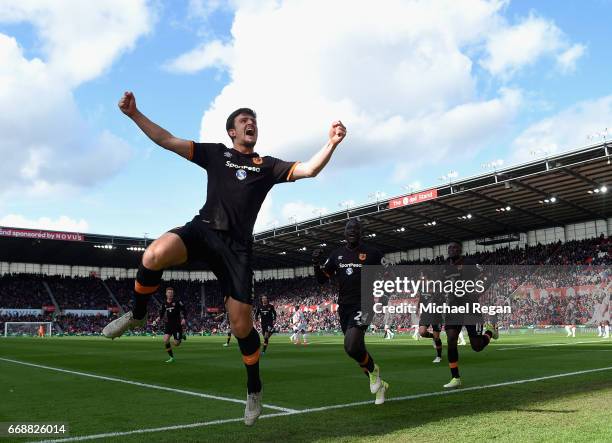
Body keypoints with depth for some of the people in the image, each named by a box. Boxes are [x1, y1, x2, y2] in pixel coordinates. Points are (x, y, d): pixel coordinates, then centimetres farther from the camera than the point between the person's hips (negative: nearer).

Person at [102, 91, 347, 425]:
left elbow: (308, 170, 2)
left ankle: (254, 389, 21)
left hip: (236, 245, 0)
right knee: (154, 255, -33)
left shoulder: (268, 166, 14)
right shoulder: (215, 153, 15)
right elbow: (167, 141, 12)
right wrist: (134, 115, 2)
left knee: (241, 325, -3)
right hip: (203, 228, 0)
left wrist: (332, 143, -14)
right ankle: (137, 315, -2)